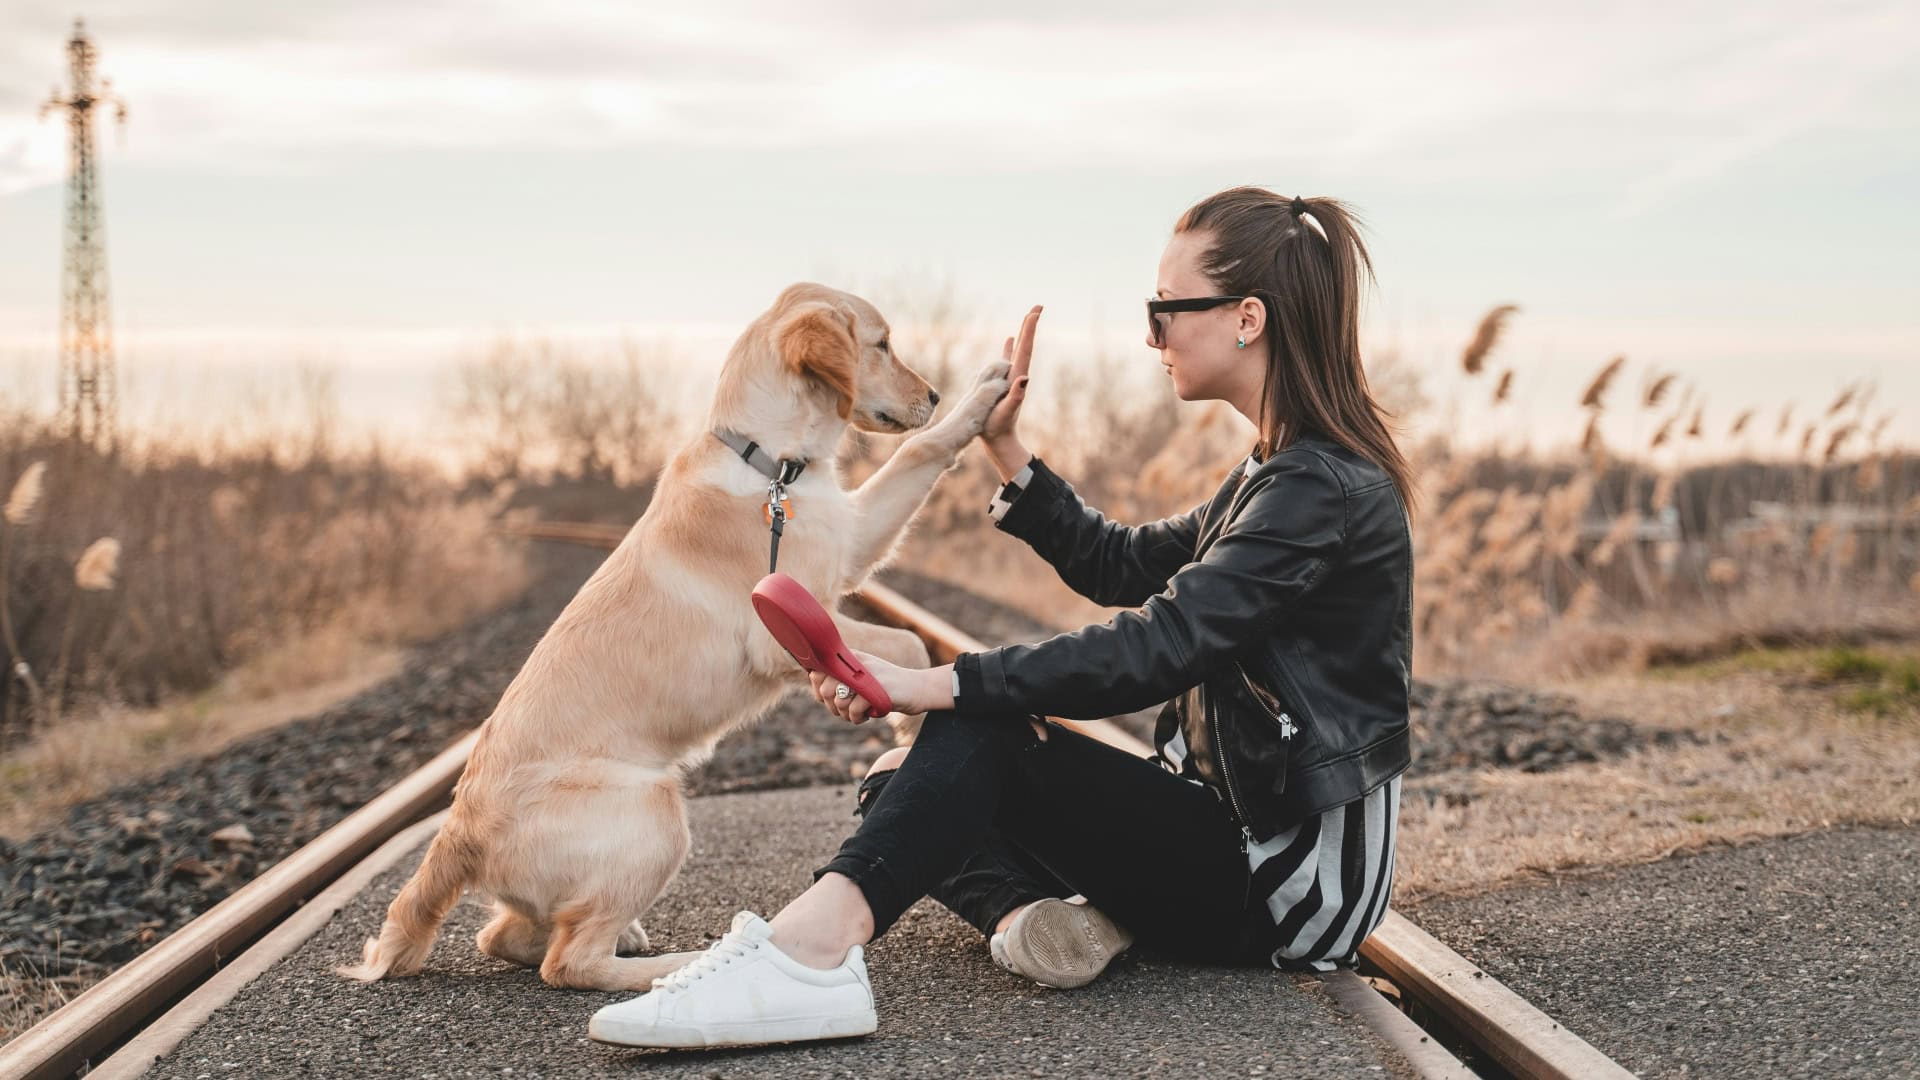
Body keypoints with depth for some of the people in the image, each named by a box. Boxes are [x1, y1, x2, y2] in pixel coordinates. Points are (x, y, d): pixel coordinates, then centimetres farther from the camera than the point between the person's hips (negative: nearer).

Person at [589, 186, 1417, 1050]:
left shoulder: (1324, 489, -18)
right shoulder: (1283, 473, 14)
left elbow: (1158, 647, -28)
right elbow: (1120, 567, 21)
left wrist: (934, 685, -31)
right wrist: (1005, 450, 11)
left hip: (1289, 874, -9)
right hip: (1240, 828, 9)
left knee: (982, 729, -24)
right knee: (902, 784, 2)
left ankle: (805, 952, -40)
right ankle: (1029, 914, -25)